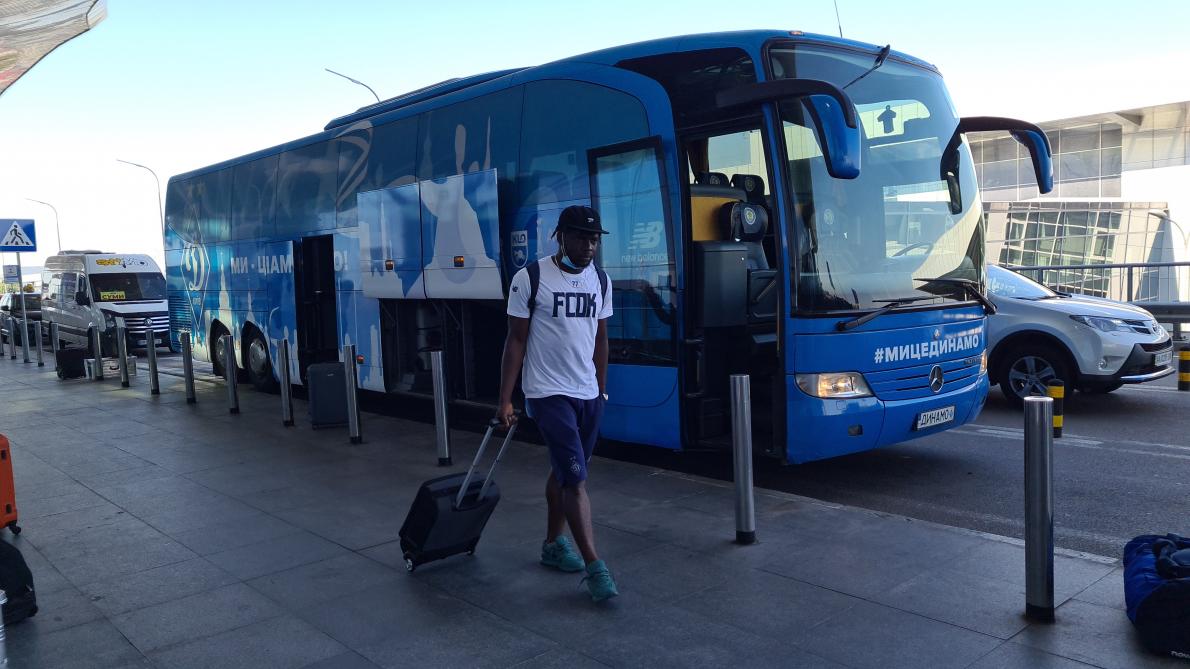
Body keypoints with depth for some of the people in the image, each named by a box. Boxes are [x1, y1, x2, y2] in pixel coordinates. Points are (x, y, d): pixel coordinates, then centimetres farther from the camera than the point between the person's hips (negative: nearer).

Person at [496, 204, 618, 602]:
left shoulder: (600, 280, 7)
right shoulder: (530, 279, -10)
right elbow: (516, 340, -7)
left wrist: (602, 390, 17)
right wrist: (505, 400, -9)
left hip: (589, 394, 6)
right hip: (549, 393, -6)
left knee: (564, 471, 16)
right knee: (575, 477, -10)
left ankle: (553, 544, 32)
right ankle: (594, 567, -5)